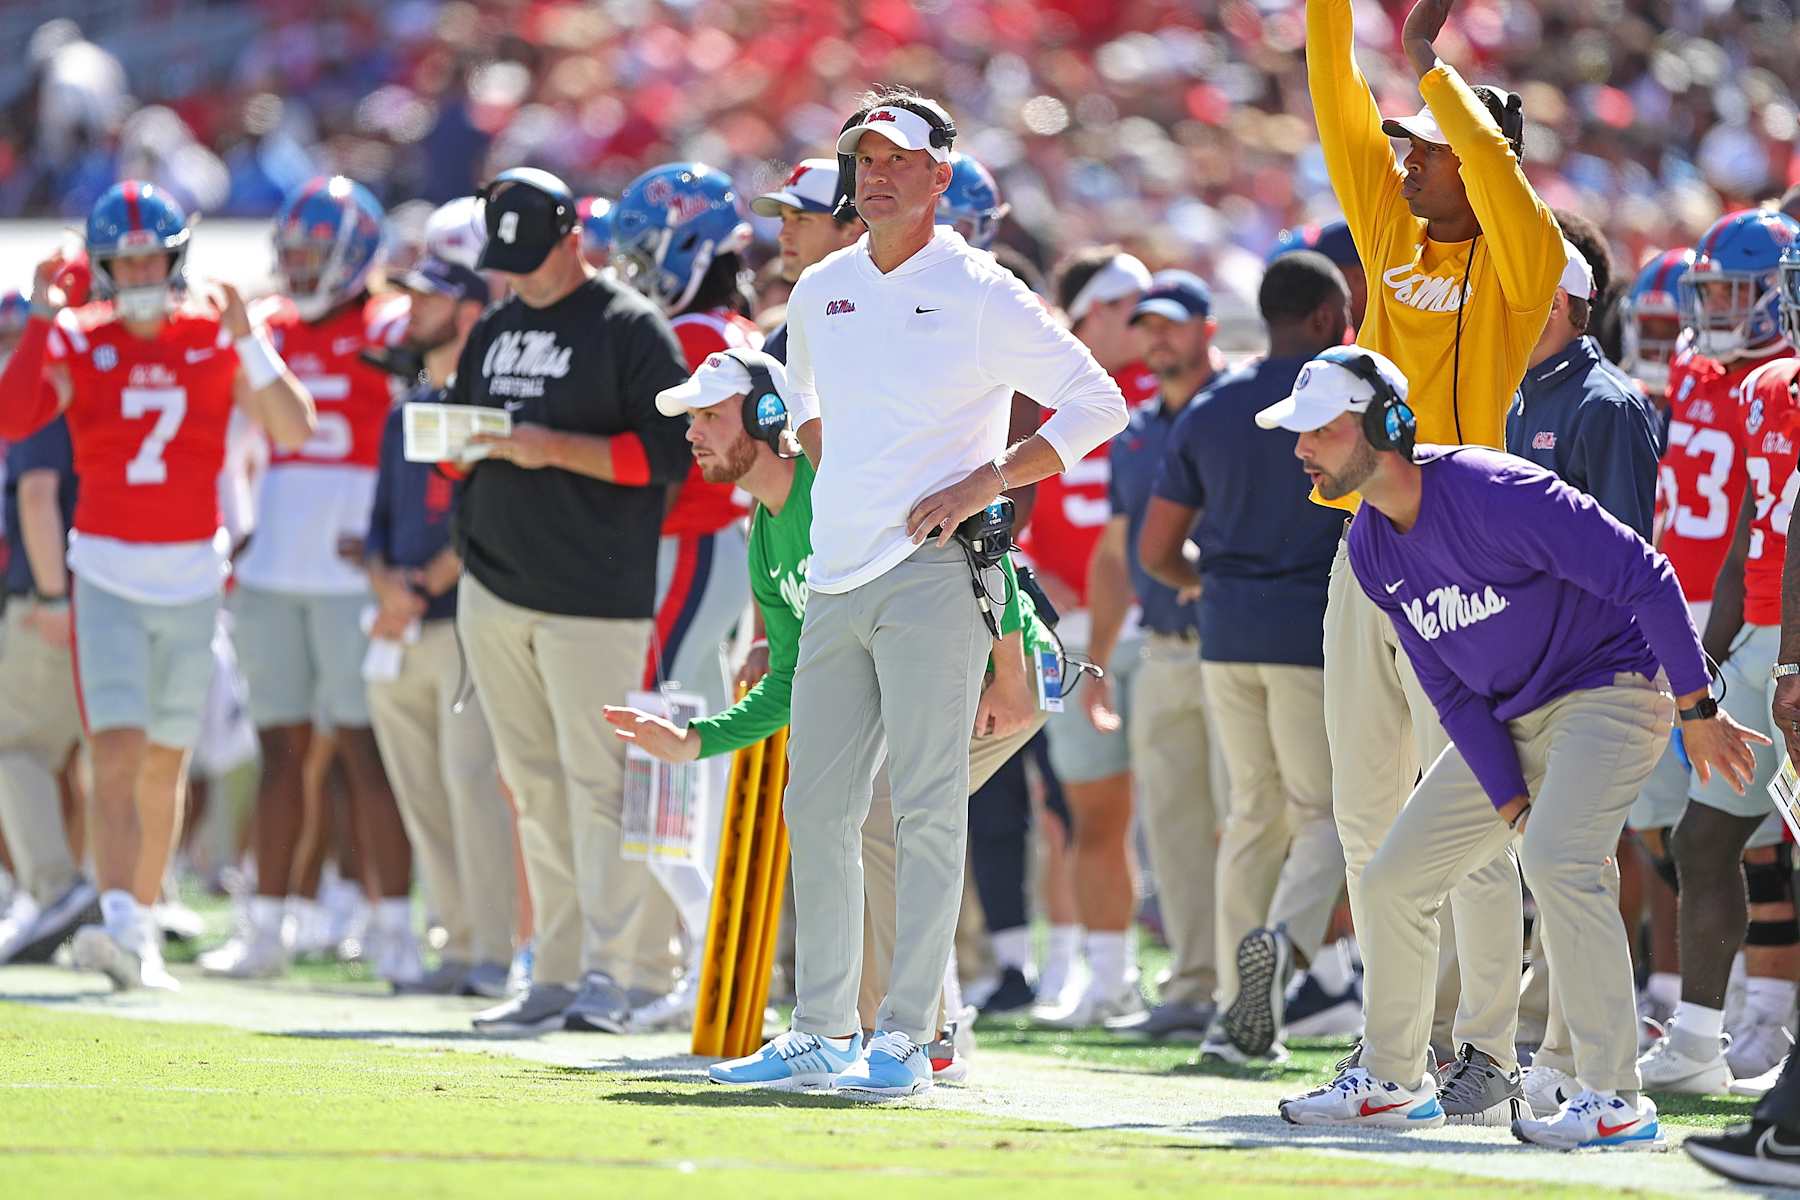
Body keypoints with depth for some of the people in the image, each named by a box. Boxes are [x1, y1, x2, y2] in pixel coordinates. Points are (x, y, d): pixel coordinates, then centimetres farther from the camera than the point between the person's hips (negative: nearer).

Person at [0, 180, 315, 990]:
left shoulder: (216, 337, 0)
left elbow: (293, 431, -11)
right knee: (116, 756, -16)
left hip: (192, 577, 2)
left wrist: (246, 339, -20)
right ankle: (119, 926, -27)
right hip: (108, 572, -2)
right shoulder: (79, 342, -3)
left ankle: (144, 929, 22)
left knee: (165, 767, 11)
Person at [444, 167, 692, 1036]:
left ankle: (609, 970, -8)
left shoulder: (629, 328, -4)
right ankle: (555, 975, 10)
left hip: (592, 596, -7)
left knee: (598, 779, -10)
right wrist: (460, 441, 0)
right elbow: (456, 439, 24)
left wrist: (555, 449, -17)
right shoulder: (495, 330, 17)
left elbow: (667, 450, -11)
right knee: (537, 791, 7)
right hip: (493, 589, 7)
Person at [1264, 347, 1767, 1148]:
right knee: (1394, 878, 7)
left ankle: (1614, 1101, -28)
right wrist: (1511, 802, -9)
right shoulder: (1372, 549, -2)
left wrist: (1697, 711, -23)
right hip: (1507, 723, 8)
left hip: (1611, 685, -8)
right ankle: (1391, 1082, 24)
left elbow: (1642, 576, -25)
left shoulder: (1492, 495, -27)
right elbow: (1451, 689, 1)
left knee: (1558, 860, -29)